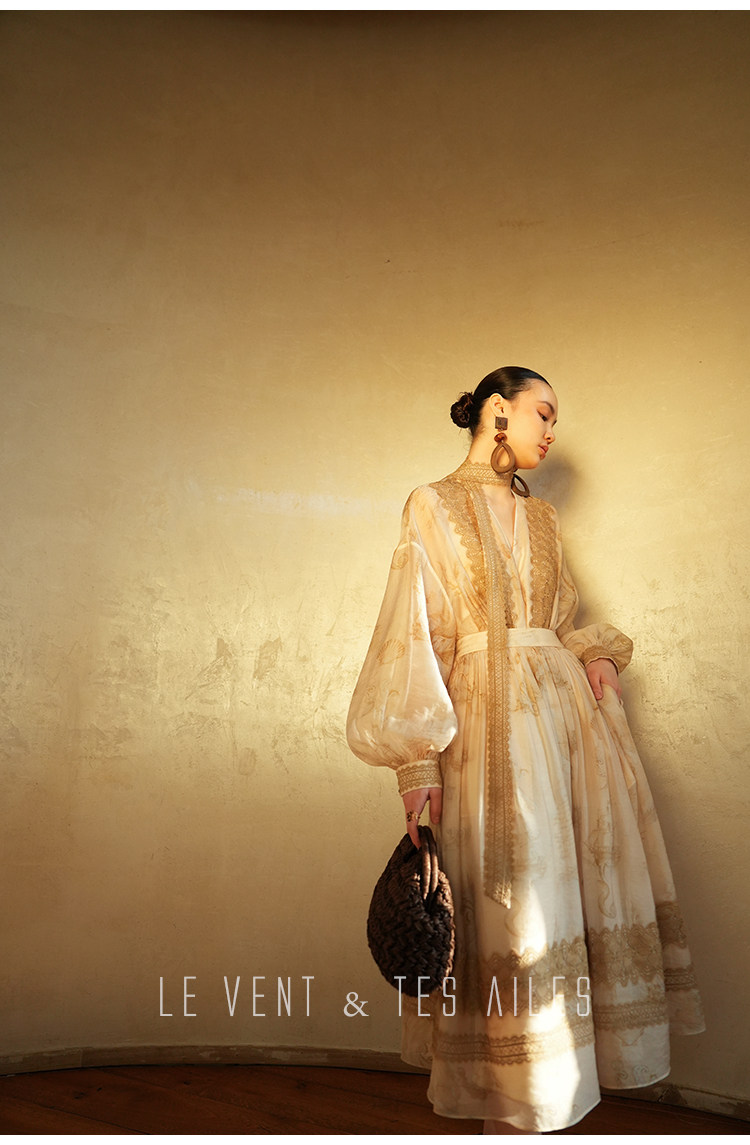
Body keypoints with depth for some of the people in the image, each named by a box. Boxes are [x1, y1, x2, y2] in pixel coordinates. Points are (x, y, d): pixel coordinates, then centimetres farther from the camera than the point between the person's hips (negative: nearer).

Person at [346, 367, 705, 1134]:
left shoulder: (541, 519, 19)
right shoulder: (434, 506, 1)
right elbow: (415, 634, -6)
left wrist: (598, 651, 3)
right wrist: (418, 762, -14)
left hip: (567, 705, 7)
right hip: (491, 718, -6)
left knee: (589, 890, 6)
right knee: (512, 915, -3)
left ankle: (548, 1100, 20)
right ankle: (511, 1115, 12)